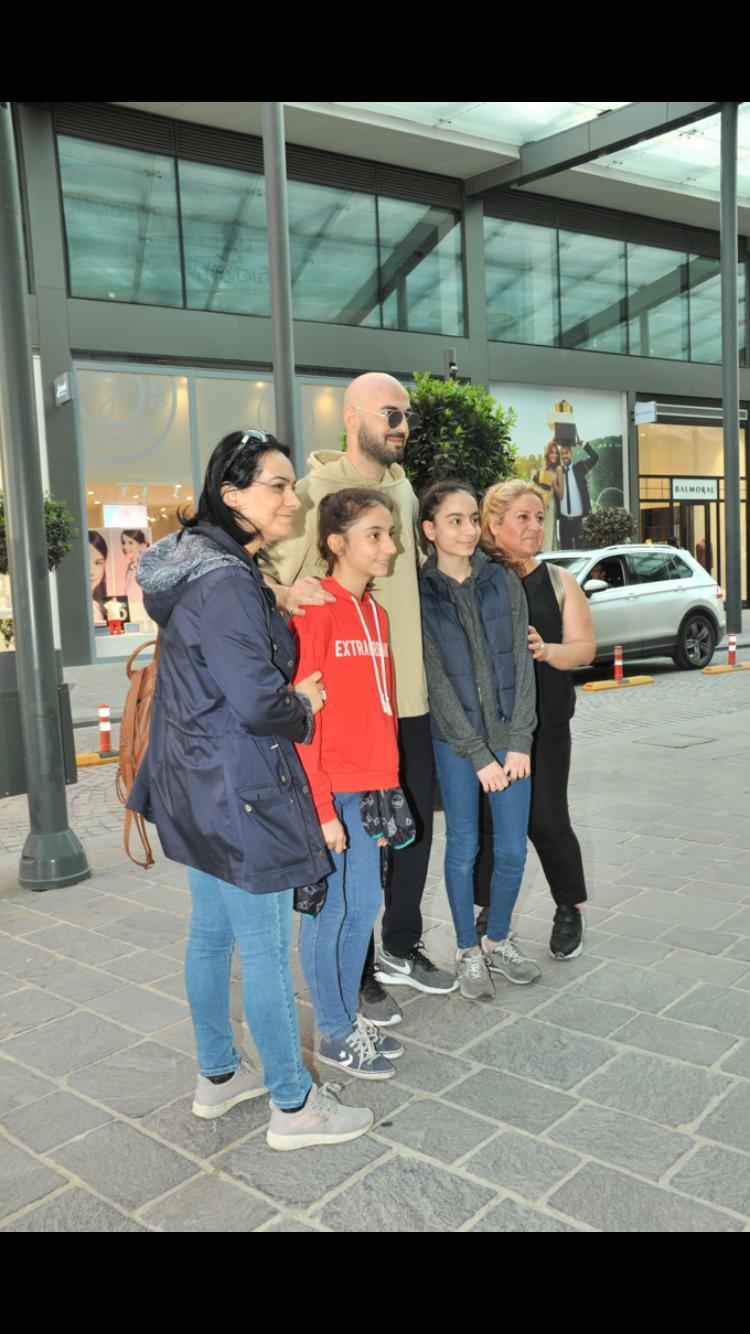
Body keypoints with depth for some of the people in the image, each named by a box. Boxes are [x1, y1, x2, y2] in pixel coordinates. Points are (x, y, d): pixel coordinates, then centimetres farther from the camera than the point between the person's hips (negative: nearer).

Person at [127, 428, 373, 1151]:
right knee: (266, 950, 3)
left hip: (200, 789, 10)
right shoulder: (227, 584, -23)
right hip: (239, 793, -10)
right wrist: (304, 703, -5)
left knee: (211, 933, 20)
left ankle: (218, 1076, 38)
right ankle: (293, 1106, 20)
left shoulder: (203, 565, 9)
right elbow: (257, 703, -25)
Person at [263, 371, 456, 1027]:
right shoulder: (317, 489, -11)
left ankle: (401, 947, 36)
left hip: (410, 693, 7)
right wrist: (284, 591, -33)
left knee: (415, 826, 16)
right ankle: (356, 971, 23)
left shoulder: (403, 489, 12)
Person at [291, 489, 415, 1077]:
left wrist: (389, 784, 12)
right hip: (331, 792, -8)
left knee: (365, 905, 16)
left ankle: (350, 1015, 34)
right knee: (331, 911, 6)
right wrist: (321, 808, -16)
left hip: (373, 791, 8)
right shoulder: (315, 611, -14)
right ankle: (335, 1034, 23)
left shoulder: (375, 613, 12)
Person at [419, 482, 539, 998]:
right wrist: (478, 755, -11)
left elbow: (521, 663, 0)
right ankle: (468, 952, 26)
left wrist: (519, 742, -7)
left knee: (513, 850, 7)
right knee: (464, 849, 7)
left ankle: (498, 940, 30)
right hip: (455, 742, -2)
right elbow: (437, 682, -9)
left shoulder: (503, 581, 2)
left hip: (510, 737, 3)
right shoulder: (420, 594, -7)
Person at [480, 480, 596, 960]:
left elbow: (584, 647, 0)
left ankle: (570, 910, 25)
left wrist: (547, 651, -18)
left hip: (545, 722, 0)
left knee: (546, 820, 2)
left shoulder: (557, 580, 4)